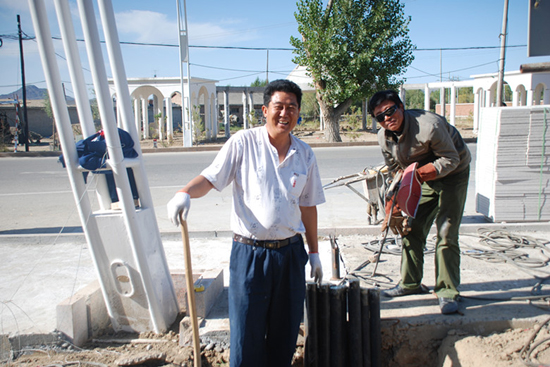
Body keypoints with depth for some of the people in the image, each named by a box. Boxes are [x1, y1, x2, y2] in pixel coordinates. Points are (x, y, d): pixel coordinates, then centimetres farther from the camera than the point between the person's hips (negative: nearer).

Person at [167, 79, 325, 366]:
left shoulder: (305, 154, 7)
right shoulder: (243, 143, -5)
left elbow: (308, 206, 13)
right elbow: (210, 178, -9)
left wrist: (313, 252, 15)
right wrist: (185, 193, -31)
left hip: (290, 252, 4)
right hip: (250, 253, -3)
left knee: (285, 331, 15)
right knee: (247, 332, 4)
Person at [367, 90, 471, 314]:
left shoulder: (428, 125, -32)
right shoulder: (384, 138, -10)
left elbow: (451, 159, -23)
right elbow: (396, 173, 0)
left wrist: (419, 173, -35)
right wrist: (393, 210, -5)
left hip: (452, 174, -6)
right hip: (424, 178, 6)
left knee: (446, 234, -12)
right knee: (412, 229, 6)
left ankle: (447, 292, -1)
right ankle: (410, 283, 22)